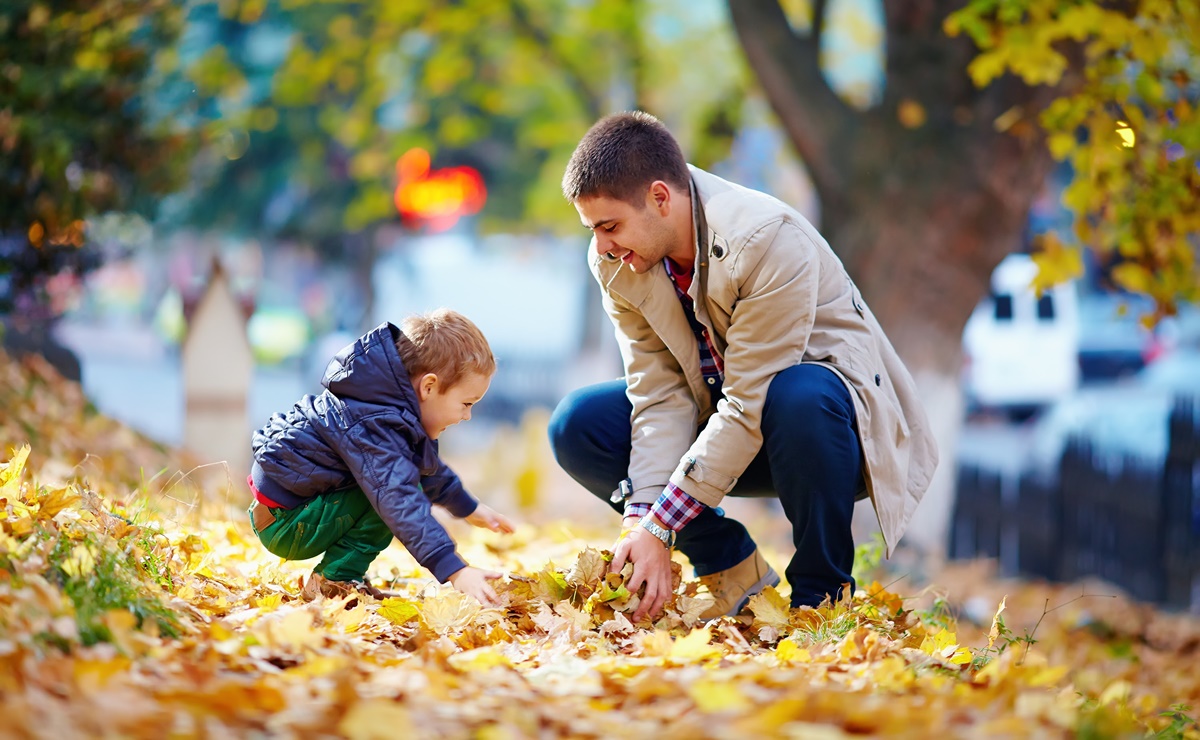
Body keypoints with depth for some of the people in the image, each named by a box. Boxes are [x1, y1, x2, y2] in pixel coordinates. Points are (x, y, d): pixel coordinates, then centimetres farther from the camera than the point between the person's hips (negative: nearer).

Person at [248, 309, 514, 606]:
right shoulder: (374, 427, -29)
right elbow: (402, 505, -39)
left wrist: (467, 507, 32)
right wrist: (455, 571, -44)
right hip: (283, 526, -10)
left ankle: (337, 577, 9)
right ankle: (335, 581, -11)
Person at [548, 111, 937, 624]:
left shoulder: (770, 241, -31)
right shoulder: (616, 262, -11)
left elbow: (749, 405, -31)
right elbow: (659, 393, -13)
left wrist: (659, 525, -31)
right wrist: (640, 525, -26)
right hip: (722, 418, 6)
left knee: (797, 397, -41)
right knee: (577, 425, -11)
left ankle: (821, 593, -19)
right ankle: (732, 568, -2)